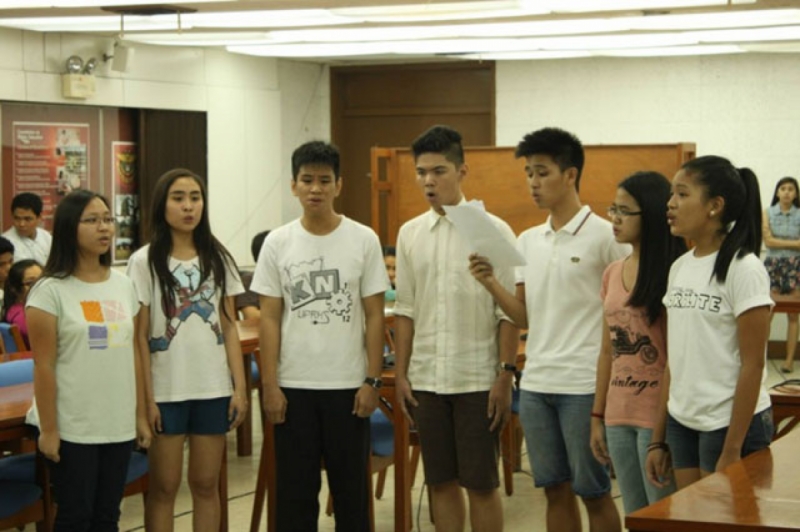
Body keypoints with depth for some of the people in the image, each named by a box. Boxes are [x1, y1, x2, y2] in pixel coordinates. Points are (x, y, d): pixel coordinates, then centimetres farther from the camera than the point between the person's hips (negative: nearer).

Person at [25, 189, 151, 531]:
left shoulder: (124, 285, 8)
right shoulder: (50, 290, -9)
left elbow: (133, 356, 11)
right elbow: (44, 367, -11)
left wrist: (140, 416, 10)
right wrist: (48, 430, -13)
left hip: (119, 425, 5)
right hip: (72, 428, -5)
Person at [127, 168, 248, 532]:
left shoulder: (218, 258, 6)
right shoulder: (144, 261, -4)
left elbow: (229, 328, 7)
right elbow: (140, 336, -4)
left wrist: (240, 388, 1)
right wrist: (147, 397, -9)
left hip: (213, 388, 3)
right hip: (167, 390, -3)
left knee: (206, 484, 9)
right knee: (164, 486, 5)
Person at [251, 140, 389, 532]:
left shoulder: (363, 240, -2)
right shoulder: (277, 243, 0)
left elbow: (374, 316, 0)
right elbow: (269, 319, 1)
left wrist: (372, 380, -5)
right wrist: (270, 386, -4)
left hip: (348, 385, 0)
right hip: (293, 386, 1)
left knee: (351, 486, 8)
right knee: (294, 488, 8)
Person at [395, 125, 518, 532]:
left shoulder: (493, 231, -6)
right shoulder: (410, 234, 6)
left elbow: (508, 312, -6)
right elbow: (405, 311, 10)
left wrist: (506, 375, -11)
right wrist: (400, 374, 6)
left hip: (478, 379, -4)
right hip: (427, 379, 4)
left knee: (481, 484, 1)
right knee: (441, 483, 10)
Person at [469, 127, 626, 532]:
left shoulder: (604, 235, -8)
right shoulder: (528, 240, 11)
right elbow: (525, 317, 11)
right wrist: (490, 283, -5)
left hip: (584, 385, -6)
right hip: (535, 383, 6)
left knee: (593, 492, 2)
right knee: (555, 491, 12)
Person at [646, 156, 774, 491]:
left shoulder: (743, 270, -11)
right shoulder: (679, 268, 8)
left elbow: (752, 365, -13)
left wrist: (732, 451, -16)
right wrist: (658, 438, 11)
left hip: (731, 424, -6)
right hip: (682, 422, 6)